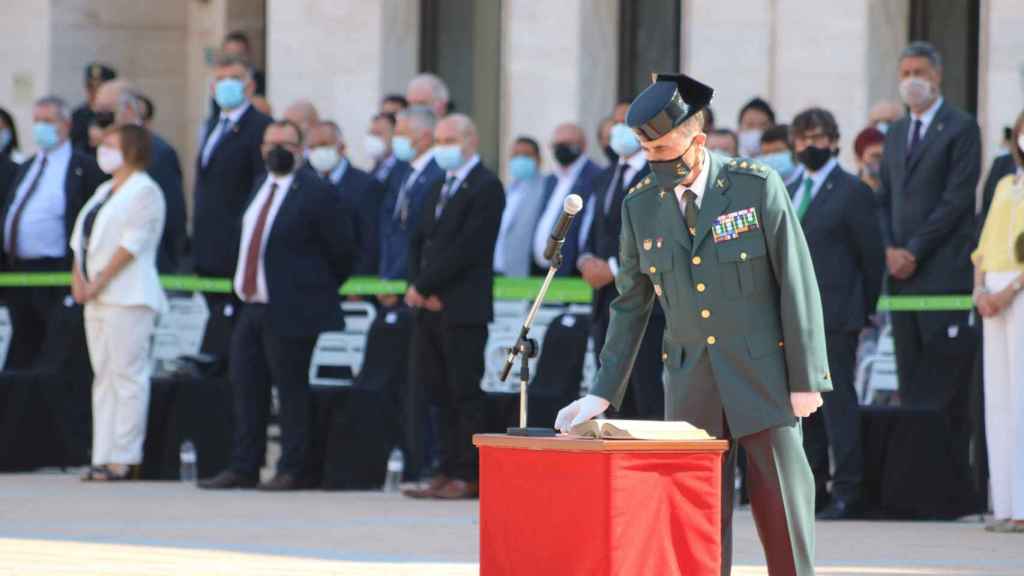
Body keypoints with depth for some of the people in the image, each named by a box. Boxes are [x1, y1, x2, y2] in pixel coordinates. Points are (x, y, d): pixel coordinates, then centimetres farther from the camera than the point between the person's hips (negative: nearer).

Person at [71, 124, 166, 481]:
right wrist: (78, 276, 1)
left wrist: (97, 283, -15)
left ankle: (123, 460, -10)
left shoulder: (144, 192, -6)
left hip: (128, 297, -9)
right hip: (97, 299, 9)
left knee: (126, 377, -9)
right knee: (103, 378, 6)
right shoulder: (104, 191, 20)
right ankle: (103, 459, 6)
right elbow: (82, 237, 18)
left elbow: (131, 244, -14)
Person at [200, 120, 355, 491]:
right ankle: (244, 468, 15)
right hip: (253, 307, 8)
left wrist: (320, 290, 0)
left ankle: (292, 471, 4)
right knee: (245, 387, 9)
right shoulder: (260, 189, 13)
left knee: (291, 391, -2)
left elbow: (342, 251, -9)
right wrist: (244, 288, 16)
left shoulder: (317, 194, -11)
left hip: (290, 311, -8)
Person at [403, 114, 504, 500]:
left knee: (465, 393, -6)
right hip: (431, 308, 8)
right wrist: (419, 289, -1)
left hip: (463, 309, -8)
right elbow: (419, 242, 16)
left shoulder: (486, 188, -8)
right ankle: (448, 473, 10)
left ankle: (468, 476, -5)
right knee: (439, 392, 7)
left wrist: (423, 286, -14)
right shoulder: (440, 188, 20)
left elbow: (466, 248, -16)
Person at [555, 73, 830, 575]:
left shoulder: (758, 187, -8)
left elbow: (798, 283, -7)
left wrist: (806, 380, -9)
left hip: (763, 375, -3)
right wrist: (601, 395, 5)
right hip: (690, 384, 3)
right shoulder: (640, 206, 4)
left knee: (782, 510, -2)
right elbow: (630, 306, 10)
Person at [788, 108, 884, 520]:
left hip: (834, 316, -7)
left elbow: (872, 256, -5)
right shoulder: (788, 193, 16)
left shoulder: (852, 192, -4)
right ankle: (815, 488, 15)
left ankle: (848, 490, -8)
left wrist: (864, 312, -3)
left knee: (837, 400, -9)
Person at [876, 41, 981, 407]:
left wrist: (914, 251, -11)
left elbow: (957, 199, -10)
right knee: (909, 372, 4)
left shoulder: (961, 128, -3)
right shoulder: (896, 132, 19)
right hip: (901, 267, 7)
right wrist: (890, 249, 1)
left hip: (942, 271, -7)